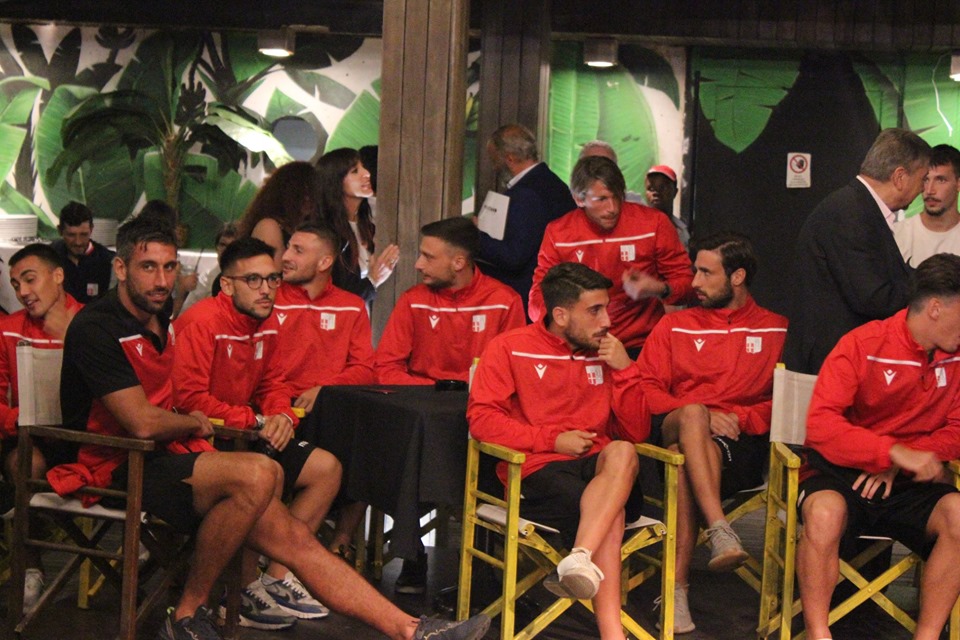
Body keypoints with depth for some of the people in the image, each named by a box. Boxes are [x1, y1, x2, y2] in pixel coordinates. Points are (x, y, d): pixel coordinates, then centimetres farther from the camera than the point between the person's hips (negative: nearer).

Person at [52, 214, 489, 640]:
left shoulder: (159, 322, 17)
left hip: (164, 459, 9)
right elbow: (142, 423, -19)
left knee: (294, 537, -4)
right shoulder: (97, 327, -12)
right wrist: (195, 424, 1)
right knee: (257, 473, -30)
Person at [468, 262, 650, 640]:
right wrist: (552, 440, -10)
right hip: (538, 471, -3)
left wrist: (624, 370, 0)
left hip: (600, 469, 4)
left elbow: (637, 433, 13)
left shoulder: (605, 355, 17)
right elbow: (481, 418, -4)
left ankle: (581, 560, -54)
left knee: (622, 453, -34)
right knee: (610, 512, -34)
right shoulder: (510, 349, 7)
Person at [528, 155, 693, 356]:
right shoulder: (557, 233, 3)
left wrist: (659, 289, -18)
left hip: (640, 347, -2)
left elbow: (684, 281, 5)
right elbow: (539, 298, 5)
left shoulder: (653, 223, 0)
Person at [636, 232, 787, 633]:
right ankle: (720, 532, -49)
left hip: (741, 443, -1)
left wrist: (739, 418, -10)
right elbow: (647, 388, 8)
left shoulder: (775, 330, 16)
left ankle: (679, 586, -37)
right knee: (692, 413, -37)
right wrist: (700, 417, -9)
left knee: (685, 461, -36)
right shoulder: (675, 326, 20)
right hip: (674, 431, 1)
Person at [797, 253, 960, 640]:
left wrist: (900, 464, -12)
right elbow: (820, 425, -14)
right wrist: (894, 452, -26)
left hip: (909, 485, 3)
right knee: (825, 511, -36)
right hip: (843, 475, -3)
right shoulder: (863, 345, -7)